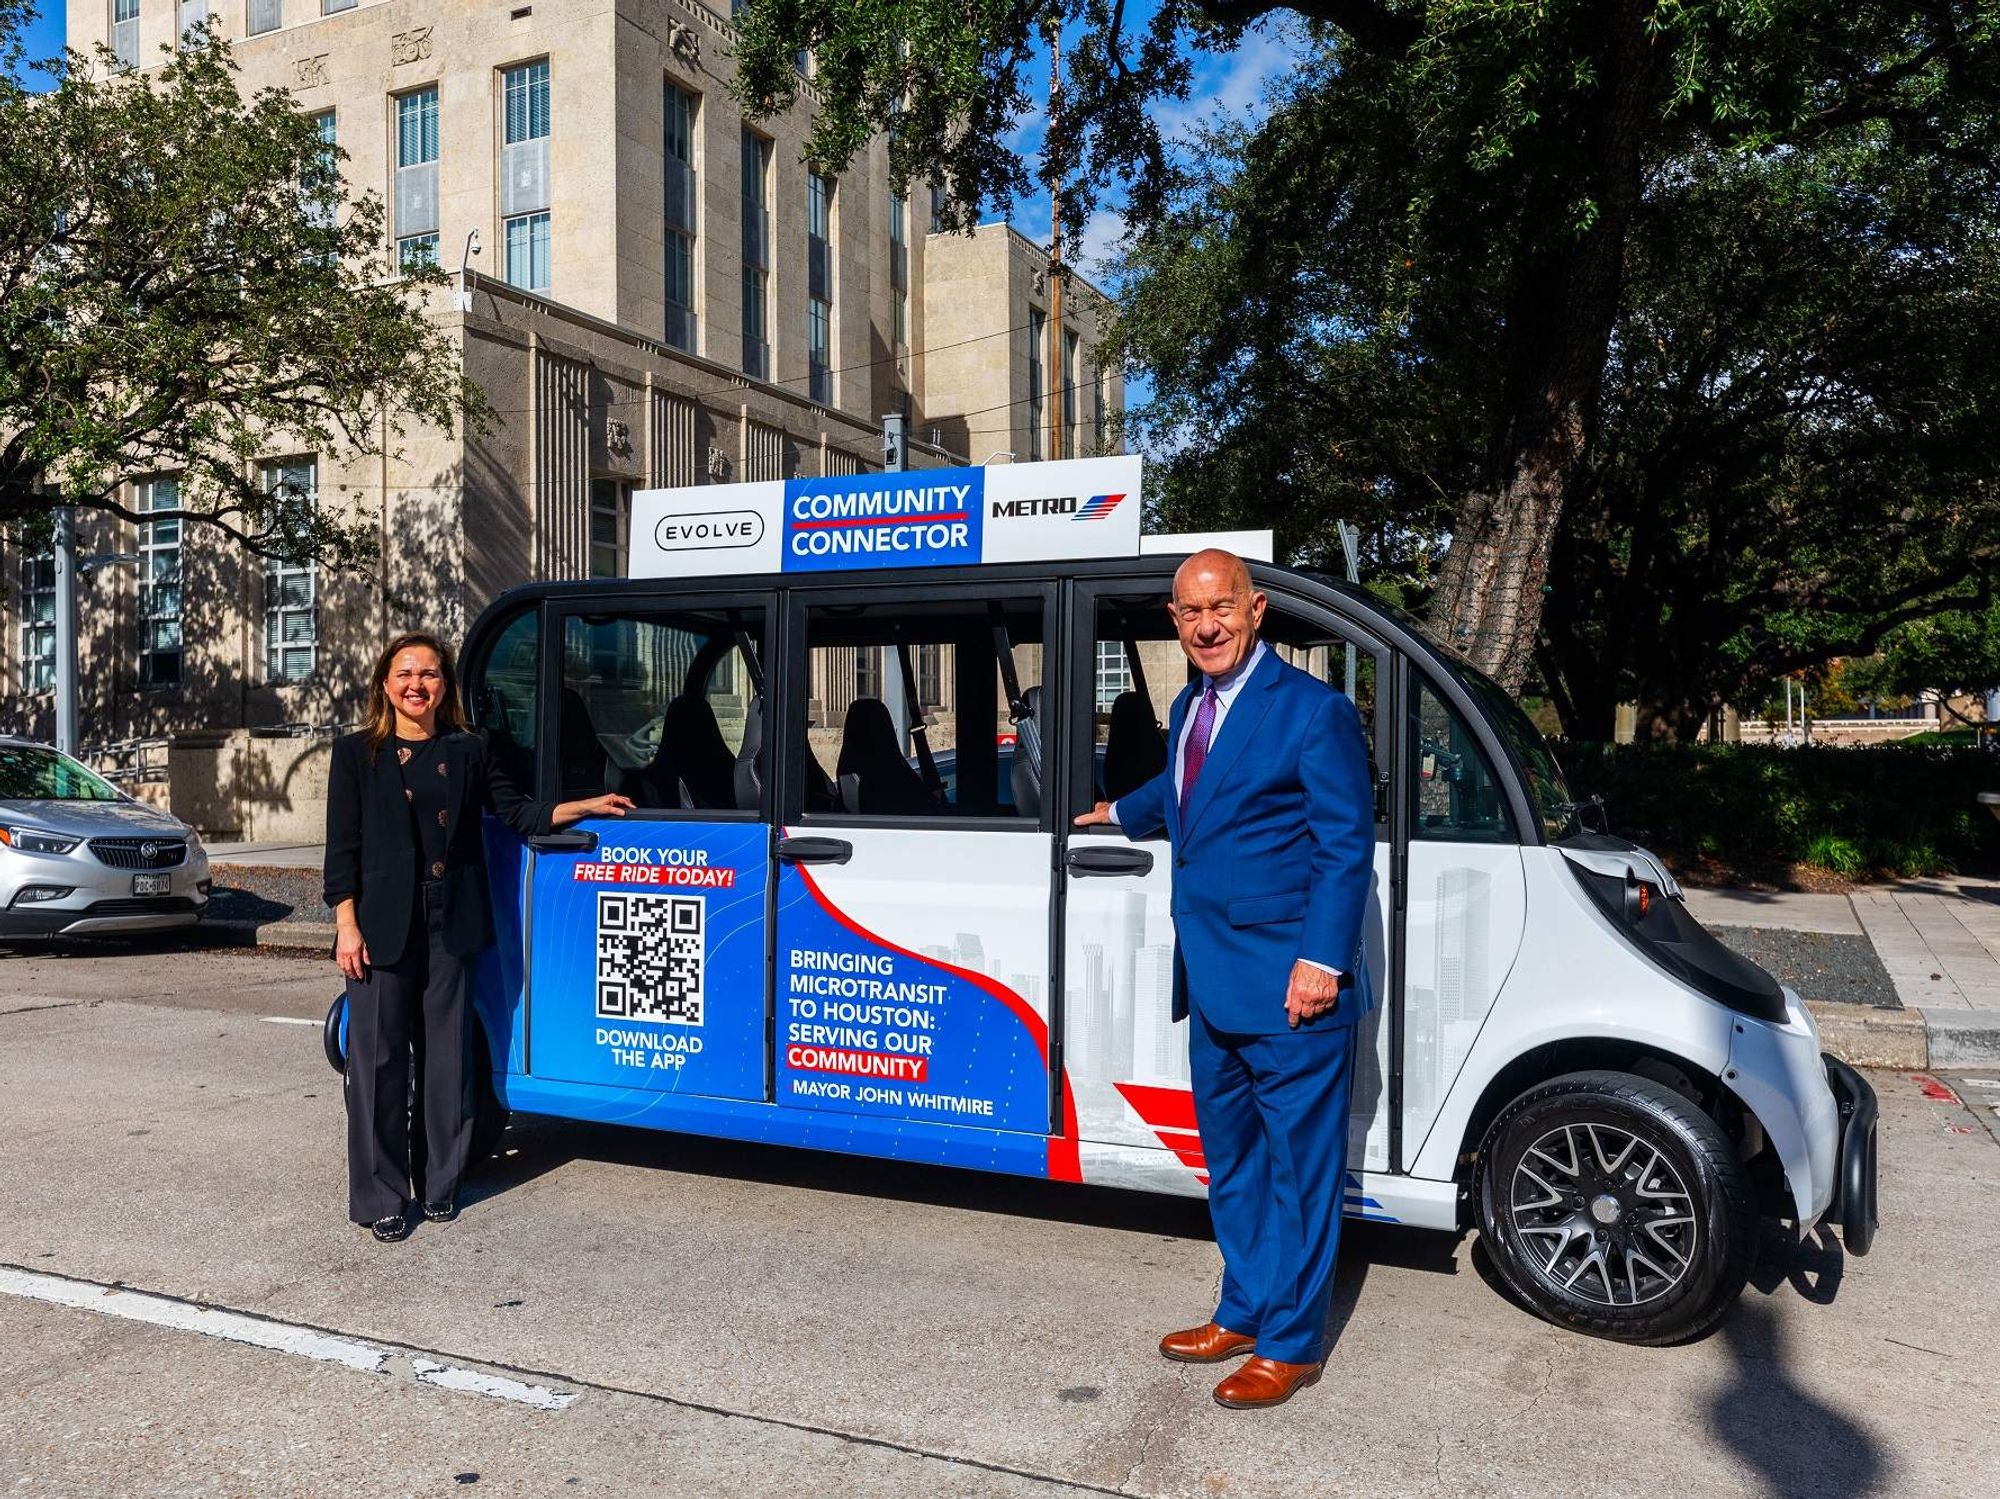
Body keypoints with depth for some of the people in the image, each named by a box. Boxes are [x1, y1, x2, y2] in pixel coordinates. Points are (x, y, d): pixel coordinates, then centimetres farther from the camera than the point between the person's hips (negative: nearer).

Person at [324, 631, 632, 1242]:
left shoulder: (468, 750, 10)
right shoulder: (357, 753, 3)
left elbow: (516, 812, 11)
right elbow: (342, 847, 0)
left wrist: (583, 807, 1)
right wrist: (347, 925, -7)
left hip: (450, 924, 2)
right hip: (383, 927, -2)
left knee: (446, 1055, 8)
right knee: (379, 1058, 0)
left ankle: (439, 1184, 21)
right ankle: (382, 1198, 10)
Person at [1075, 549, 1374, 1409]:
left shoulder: (1311, 711, -11)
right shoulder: (1190, 708, 12)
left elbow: (1346, 844, -14)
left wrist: (1323, 960, -20)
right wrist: (1121, 813, 51)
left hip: (1288, 988, -8)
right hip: (1212, 985, 8)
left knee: (1297, 1167, 5)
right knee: (1232, 1164, 19)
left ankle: (1289, 1344, 18)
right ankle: (1243, 1314, 35)